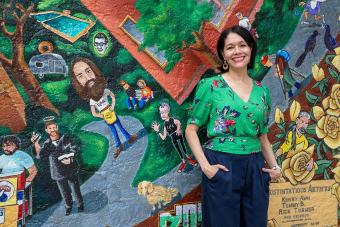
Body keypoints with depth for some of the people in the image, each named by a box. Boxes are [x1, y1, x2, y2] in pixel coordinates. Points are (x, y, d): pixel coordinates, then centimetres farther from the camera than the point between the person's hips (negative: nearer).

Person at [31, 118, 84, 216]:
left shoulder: (65, 138, -7)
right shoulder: (47, 144, -5)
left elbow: (74, 149, -9)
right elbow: (39, 155, -19)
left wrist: (70, 159, -25)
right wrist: (36, 144, -34)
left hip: (71, 170, -1)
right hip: (59, 173, 1)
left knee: (76, 189, 13)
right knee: (64, 192, 15)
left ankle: (80, 204, 37)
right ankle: (68, 206, 40)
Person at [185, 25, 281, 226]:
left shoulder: (262, 91, 9)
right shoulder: (211, 86, -4)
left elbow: (262, 136, 16)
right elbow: (191, 130, -4)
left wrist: (275, 166, 3)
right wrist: (205, 165, -14)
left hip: (255, 170, 4)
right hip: (221, 167, -4)